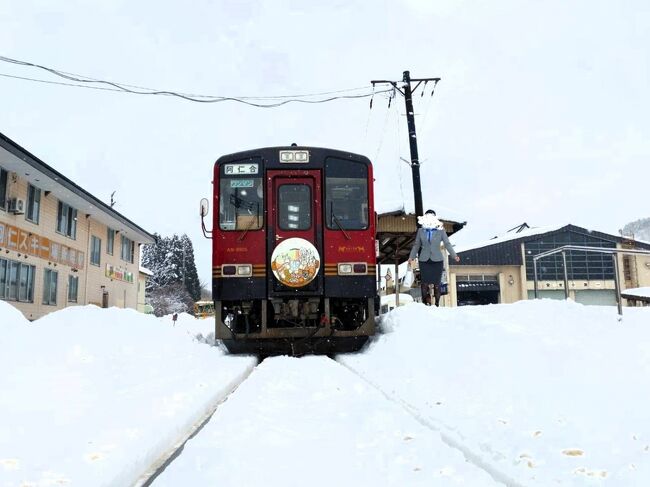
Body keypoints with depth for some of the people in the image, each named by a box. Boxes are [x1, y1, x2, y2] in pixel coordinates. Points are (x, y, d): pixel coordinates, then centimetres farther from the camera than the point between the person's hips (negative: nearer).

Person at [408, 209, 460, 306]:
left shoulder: (441, 231, 2)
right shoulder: (420, 231, 6)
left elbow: (447, 244, 2)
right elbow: (416, 245, 13)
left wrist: (454, 256, -5)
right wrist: (411, 257, 10)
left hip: (437, 260, -1)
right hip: (424, 261, 1)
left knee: (436, 283, 2)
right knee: (424, 282, -5)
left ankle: (437, 303, 11)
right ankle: (426, 303, 2)